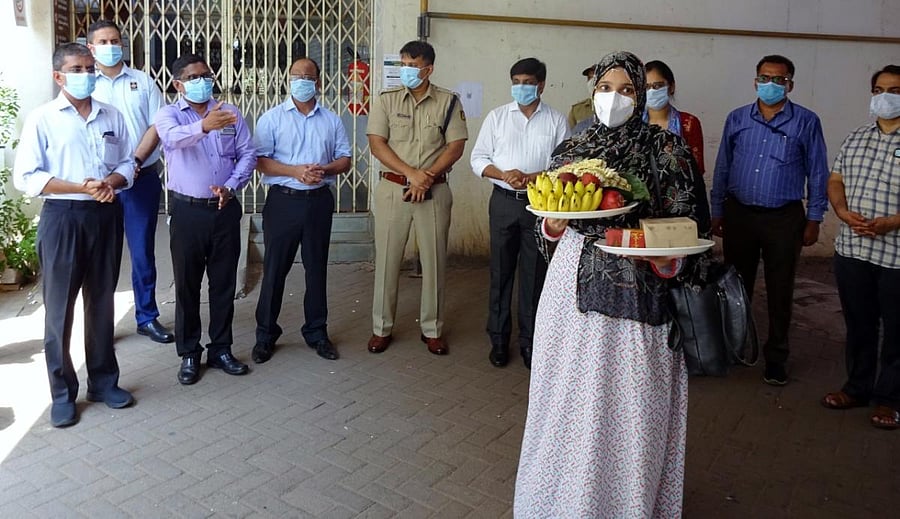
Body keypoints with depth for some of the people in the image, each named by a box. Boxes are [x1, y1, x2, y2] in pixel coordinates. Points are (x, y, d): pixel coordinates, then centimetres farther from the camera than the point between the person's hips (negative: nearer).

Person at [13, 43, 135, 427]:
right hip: (62, 217, -3)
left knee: (102, 302, 12)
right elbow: (26, 177, -8)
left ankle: (104, 381, 24)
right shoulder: (42, 119, -4)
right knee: (60, 307, 3)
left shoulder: (112, 117, 8)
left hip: (106, 215, 3)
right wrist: (82, 187, -18)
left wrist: (111, 182, -11)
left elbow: (127, 164, 11)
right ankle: (62, 393, 15)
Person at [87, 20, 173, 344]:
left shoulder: (143, 82, 8)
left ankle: (147, 317, 17)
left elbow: (157, 126, 1)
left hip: (142, 178, 1)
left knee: (143, 251, 6)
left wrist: (135, 161, -11)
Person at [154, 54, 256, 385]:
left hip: (225, 209, 3)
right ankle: (189, 353, 19)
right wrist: (203, 125, -45)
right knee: (187, 285, 6)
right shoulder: (168, 115, -1)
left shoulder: (229, 113, 9)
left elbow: (248, 153, 4)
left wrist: (231, 186, -12)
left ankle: (221, 349, 22)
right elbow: (173, 137, -25)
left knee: (224, 283, 9)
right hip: (187, 211, -2)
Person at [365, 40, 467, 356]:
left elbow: (456, 146, -2)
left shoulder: (448, 102, 3)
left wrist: (427, 176, -14)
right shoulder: (387, 100, 3)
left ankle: (432, 329, 19)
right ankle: (382, 327, 17)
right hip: (392, 188, 0)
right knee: (387, 259, 4)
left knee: (434, 260, 5)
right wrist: (412, 173, -15)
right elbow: (377, 144, -4)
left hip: (434, 190, 0)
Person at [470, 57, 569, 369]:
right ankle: (499, 339, 18)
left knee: (535, 274, 4)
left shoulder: (556, 121, 5)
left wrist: (535, 177, -17)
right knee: (501, 272, 6)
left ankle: (529, 341, 16)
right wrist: (504, 174, -14)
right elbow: (478, 159, 4)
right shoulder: (497, 117, 7)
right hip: (504, 202, 1)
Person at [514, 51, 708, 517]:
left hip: (637, 289, -3)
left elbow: (684, 220, 0)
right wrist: (554, 224, -9)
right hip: (574, 282, 3)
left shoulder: (664, 148, 0)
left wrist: (668, 257, -19)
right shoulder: (572, 148, 10)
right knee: (570, 395, 10)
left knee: (629, 401, 3)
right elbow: (548, 227, 14)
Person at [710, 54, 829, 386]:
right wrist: (717, 213, 7)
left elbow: (817, 173, 3)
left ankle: (776, 358, 20)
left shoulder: (806, 122, -1)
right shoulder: (737, 119, 5)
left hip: (784, 219, -2)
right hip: (739, 214, 2)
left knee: (780, 292, 7)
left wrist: (814, 219, -1)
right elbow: (722, 169, 9)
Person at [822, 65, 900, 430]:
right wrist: (843, 212, -6)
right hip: (851, 250, 5)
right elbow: (835, 180, 13)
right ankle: (857, 388, 30)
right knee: (858, 324, 16)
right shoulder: (855, 138, 13)